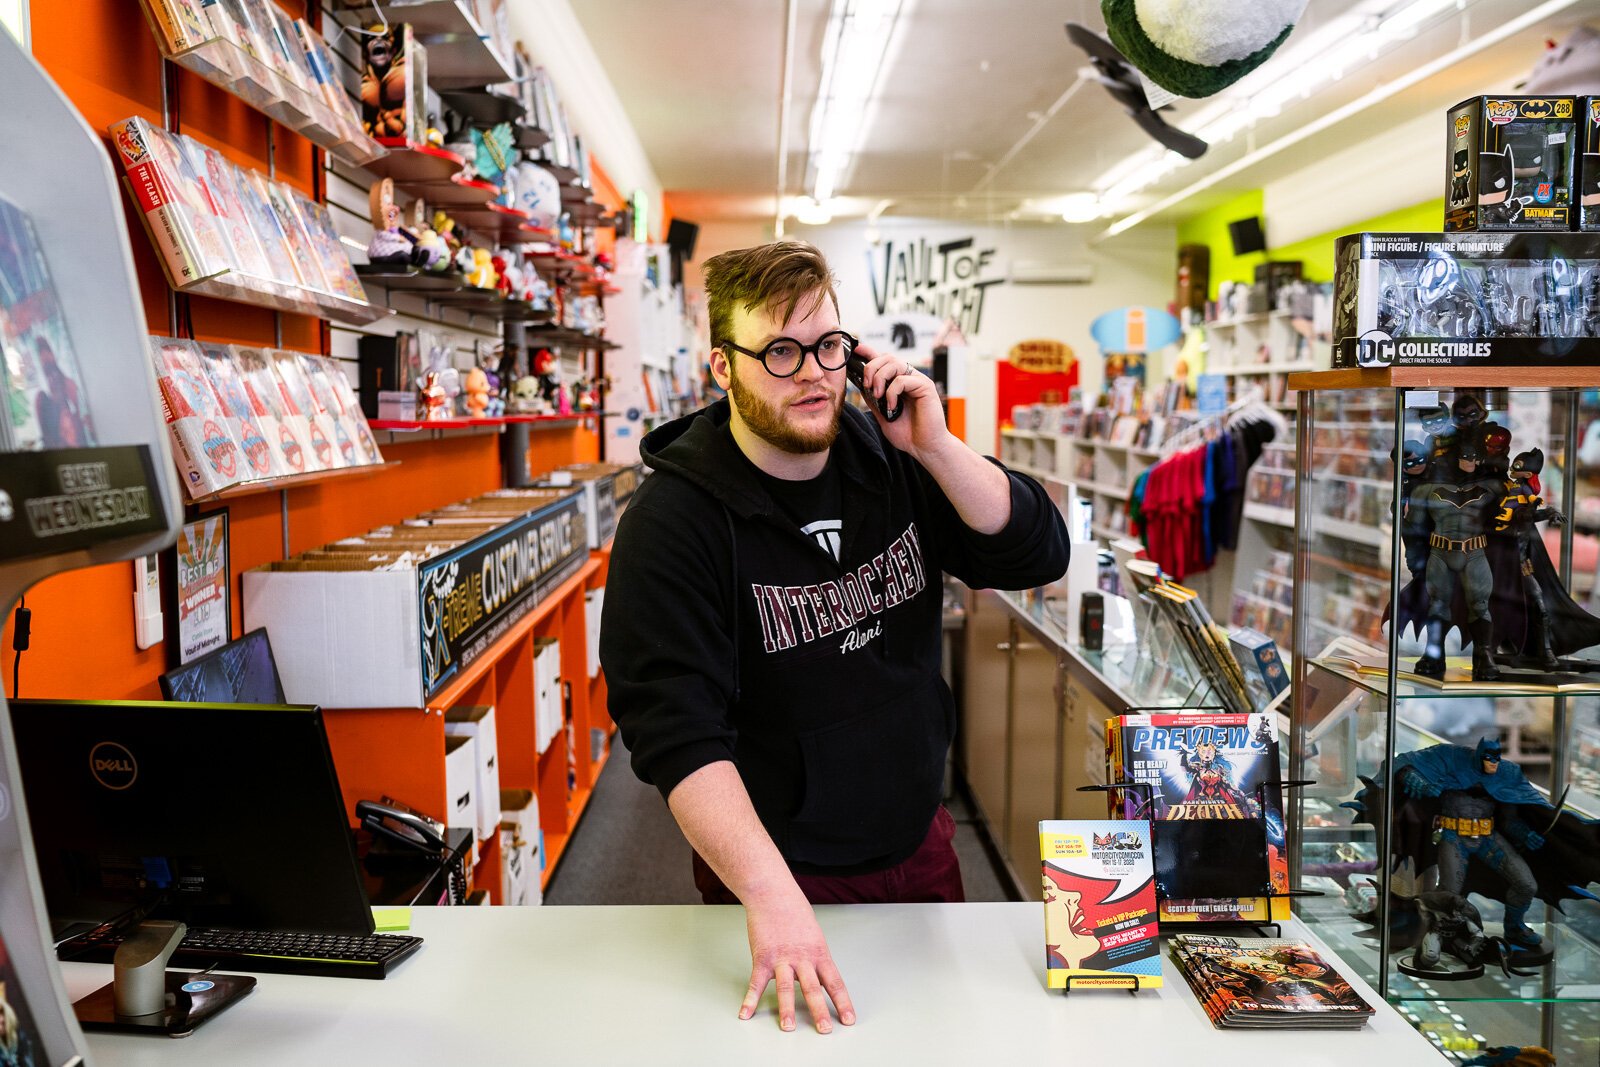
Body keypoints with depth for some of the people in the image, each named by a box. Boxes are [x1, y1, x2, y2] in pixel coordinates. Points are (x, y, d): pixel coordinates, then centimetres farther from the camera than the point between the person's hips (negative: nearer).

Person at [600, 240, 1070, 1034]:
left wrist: (935, 447, -20)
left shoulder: (892, 463, -3)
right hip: (776, 877, -5)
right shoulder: (674, 520, -20)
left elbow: (1040, 554, -6)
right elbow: (678, 730, -27)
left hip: (920, 846, 6)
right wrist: (771, 897, -35)